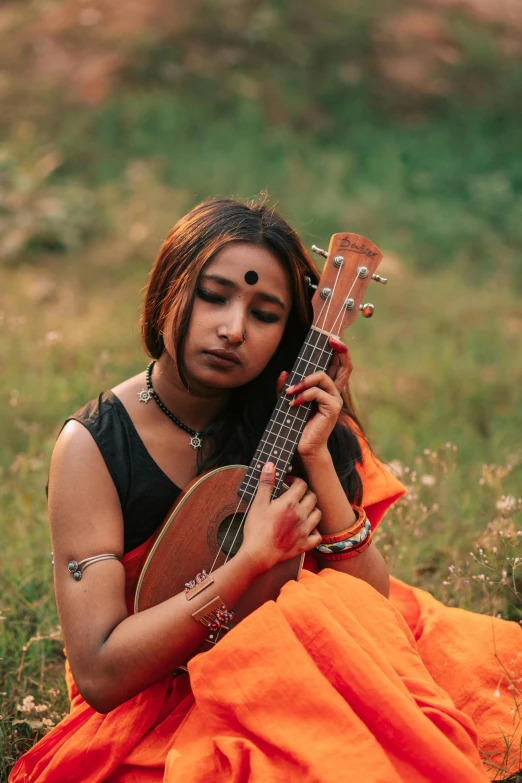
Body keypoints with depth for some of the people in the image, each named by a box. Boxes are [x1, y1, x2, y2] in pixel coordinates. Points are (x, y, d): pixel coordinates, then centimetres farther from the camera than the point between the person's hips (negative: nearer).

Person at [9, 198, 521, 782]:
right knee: (316, 615, -32)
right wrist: (253, 560, -23)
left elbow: (371, 603, -4)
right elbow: (98, 674, -18)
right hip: (159, 707, -4)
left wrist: (316, 458, -14)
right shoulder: (93, 444, -11)